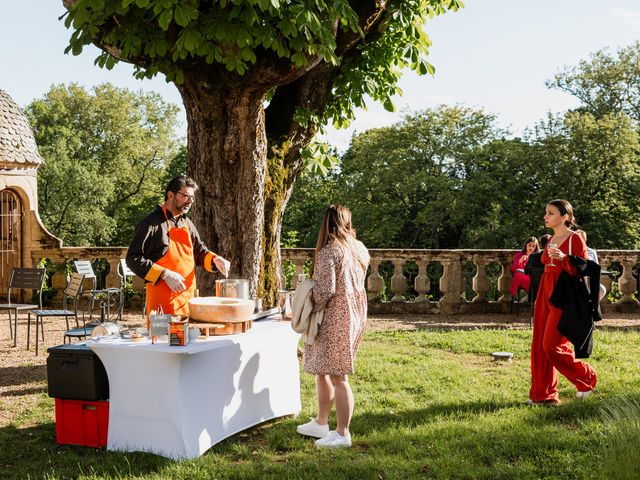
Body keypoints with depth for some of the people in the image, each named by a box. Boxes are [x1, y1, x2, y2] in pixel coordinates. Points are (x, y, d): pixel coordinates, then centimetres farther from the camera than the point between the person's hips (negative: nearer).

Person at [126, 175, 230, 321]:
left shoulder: (187, 223, 16)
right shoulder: (151, 223, -8)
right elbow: (133, 259, -12)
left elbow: (199, 251, 27)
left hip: (187, 297, 7)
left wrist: (214, 259, 5)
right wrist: (165, 274, -19)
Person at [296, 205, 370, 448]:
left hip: (335, 319, -8)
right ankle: (320, 423, 29)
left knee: (338, 377, -1)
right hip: (355, 315, 8)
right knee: (322, 371, 19)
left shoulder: (328, 252, -16)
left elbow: (325, 289, -20)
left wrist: (312, 310, -4)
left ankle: (342, 434, 7)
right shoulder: (360, 249, 7)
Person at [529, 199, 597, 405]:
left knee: (552, 345, -10)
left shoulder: (575, 239, -7)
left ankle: (586, 377, 12)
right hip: (546, 295, 8)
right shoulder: (551, 240, 15)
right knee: (539, 346, 4)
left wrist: (564, 258, -26)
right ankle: (543, 394, 12)